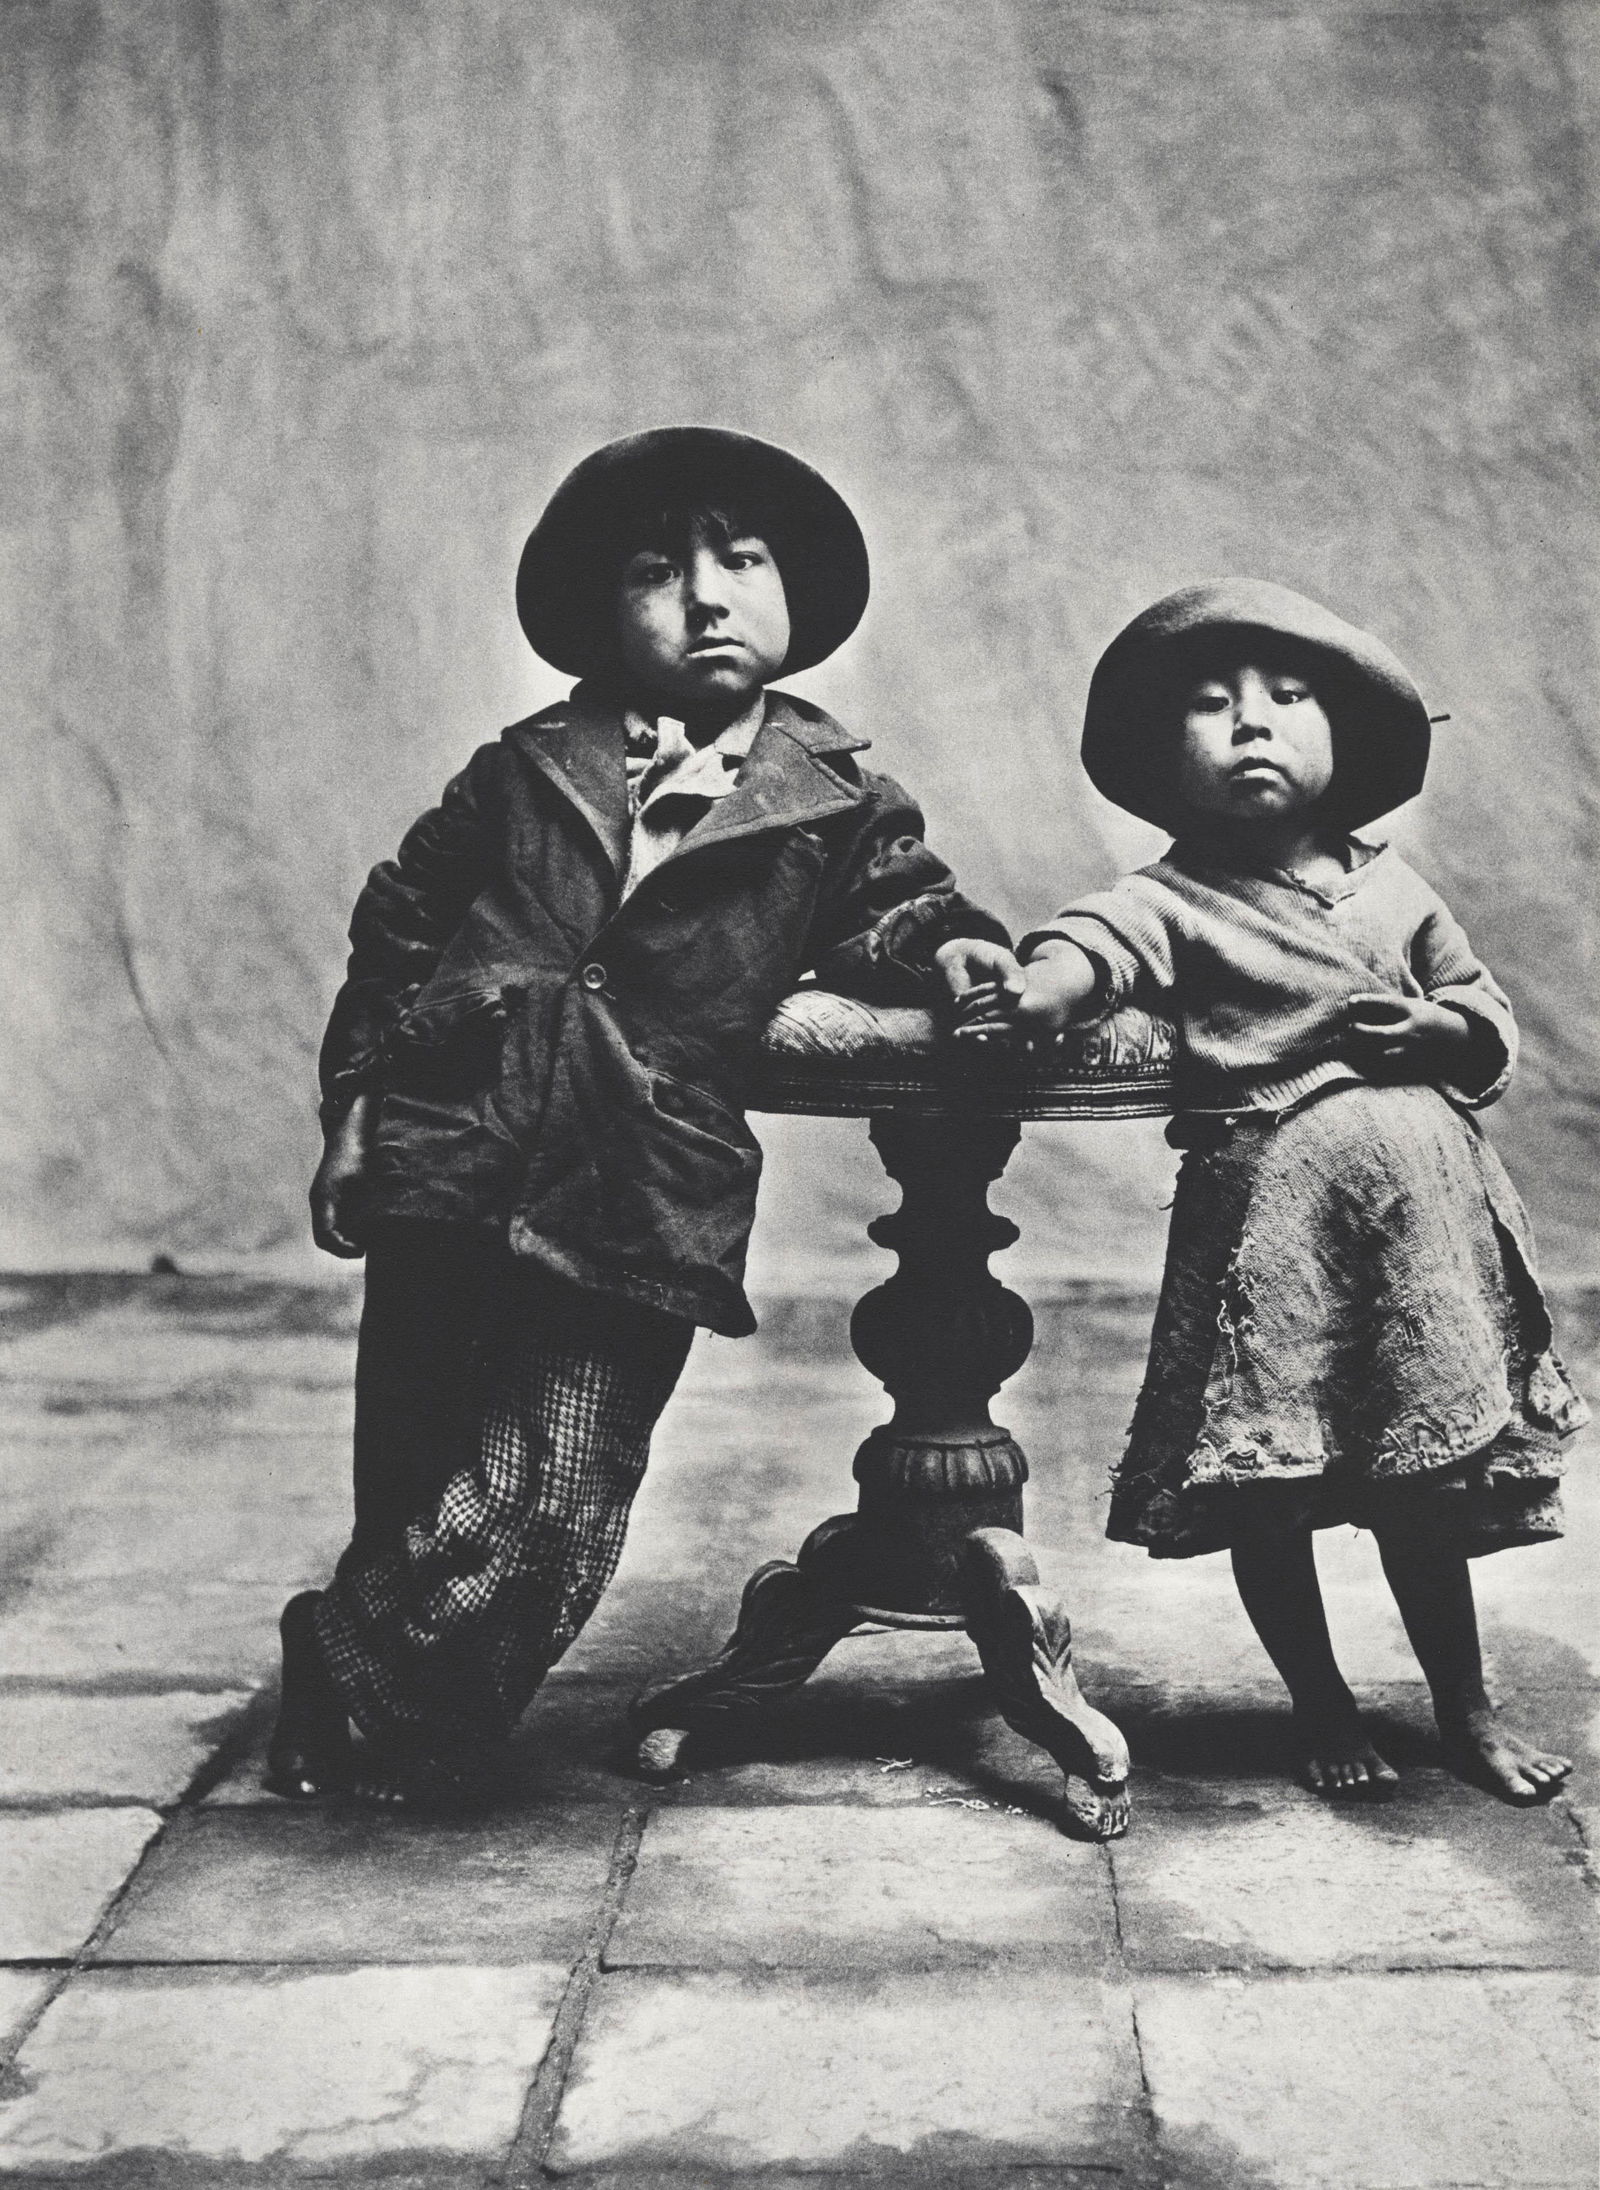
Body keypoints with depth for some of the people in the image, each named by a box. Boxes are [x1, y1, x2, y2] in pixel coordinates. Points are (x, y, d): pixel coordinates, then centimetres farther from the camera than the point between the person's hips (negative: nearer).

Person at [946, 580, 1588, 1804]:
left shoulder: (1390, 888, 10)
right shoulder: (1180, 901, -4)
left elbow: (1493, 1029, 16)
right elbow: (1098, 939, -27)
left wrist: (1433, 1029, -7)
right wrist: (1040, 989, -50)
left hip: (1420, 1205, 3)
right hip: (1270, 1210, -3)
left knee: (1425, 1476, 12)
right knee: (1270, 1485, 3)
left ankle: (1466, 1705, 29)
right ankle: (1320, 1704, 25)